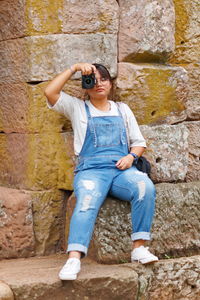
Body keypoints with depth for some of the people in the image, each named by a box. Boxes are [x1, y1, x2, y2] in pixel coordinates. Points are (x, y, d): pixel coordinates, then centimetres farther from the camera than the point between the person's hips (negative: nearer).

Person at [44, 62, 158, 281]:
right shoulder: (78, 108, 18)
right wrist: (75, 68, 4)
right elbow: (50, 92, 3)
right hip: (90, 170, -2)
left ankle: (139, 248, -27)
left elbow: (139, 142, 23)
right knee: (87, 201, -36)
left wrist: (131, 156, 0)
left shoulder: (122, 110, 25)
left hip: (121, 169, 2)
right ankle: (74, 259, -48)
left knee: (145, 187, -32)